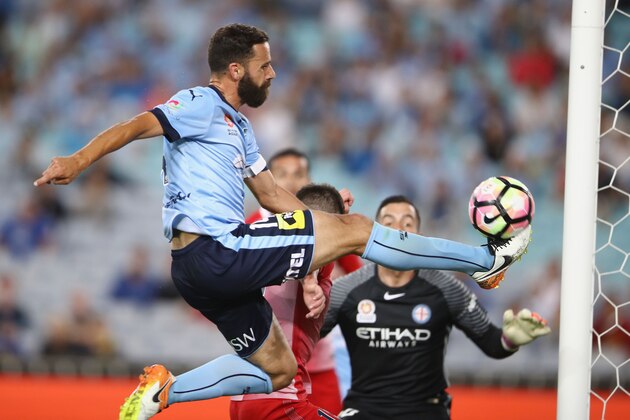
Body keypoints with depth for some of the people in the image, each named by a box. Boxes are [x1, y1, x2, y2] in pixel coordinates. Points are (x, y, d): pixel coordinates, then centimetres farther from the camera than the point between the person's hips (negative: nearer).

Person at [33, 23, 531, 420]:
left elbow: (273, 196, 28)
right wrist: (78, 161, -36)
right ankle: (485, 259, -1)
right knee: (353, 228, -8)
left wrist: (318, 214, 12)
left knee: (278, 370, 19)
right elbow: (136, 126, -20)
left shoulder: (239, 129, 24)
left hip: (216, 270, 10)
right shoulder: (202, 104, -5)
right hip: (214, 252, -10)